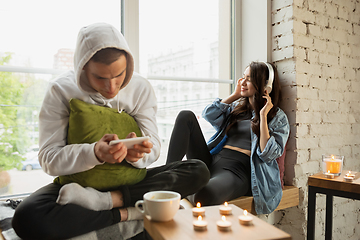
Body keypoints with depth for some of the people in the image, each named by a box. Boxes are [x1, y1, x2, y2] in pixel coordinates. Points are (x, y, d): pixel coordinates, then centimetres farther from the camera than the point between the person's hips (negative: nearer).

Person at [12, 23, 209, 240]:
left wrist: (137, 154, -30)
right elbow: (49, 159, -15)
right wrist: (94, 154, -35)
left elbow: (154, 147, -5)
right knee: (27, 217, -32)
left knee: (199, 171, -17)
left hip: (129, 181, 3)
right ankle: (126, 214, -20)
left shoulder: (141, 88, -3)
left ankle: (105, 200, -26)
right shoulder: (61, 90, -9)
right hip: (79, 181, -2)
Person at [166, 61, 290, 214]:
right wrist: (235, 95, 16)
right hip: (211, 161, 6)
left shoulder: (278, 117, 10)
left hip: (237, 170, -6)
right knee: (186, 116, -15)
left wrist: (263, 116, -5)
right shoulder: (237, 107, 25)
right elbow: (208, 114, 9)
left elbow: (267, 154, -4)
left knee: (202, 196, -41)